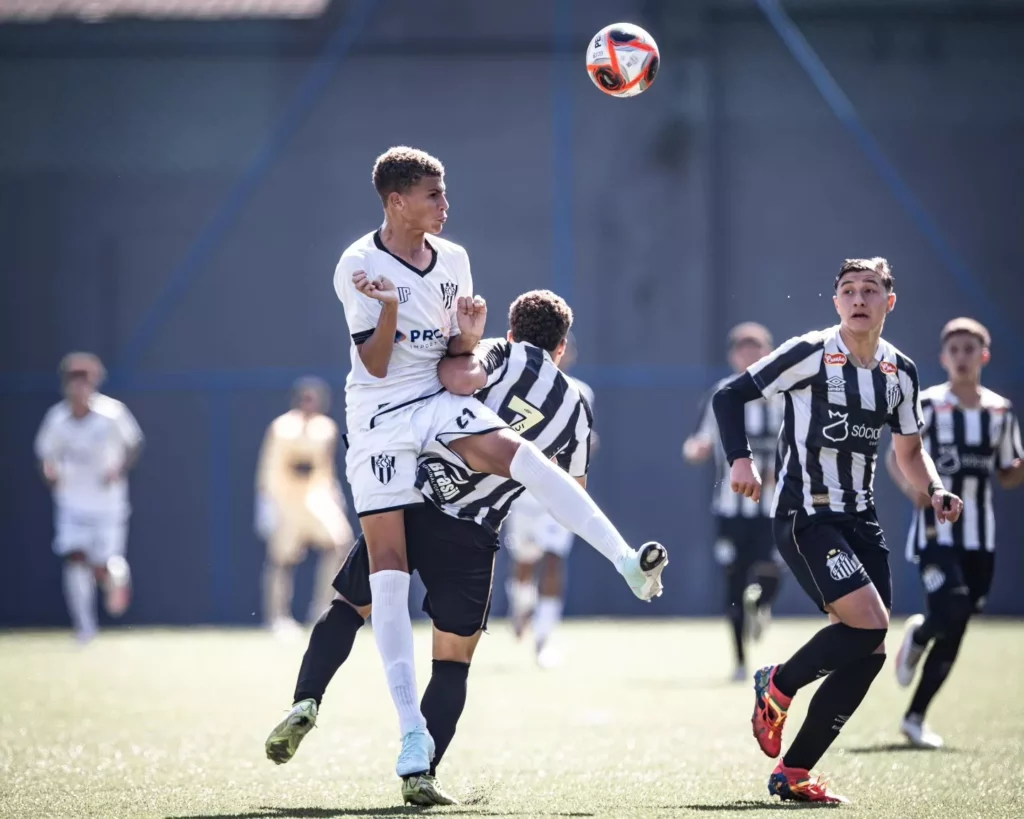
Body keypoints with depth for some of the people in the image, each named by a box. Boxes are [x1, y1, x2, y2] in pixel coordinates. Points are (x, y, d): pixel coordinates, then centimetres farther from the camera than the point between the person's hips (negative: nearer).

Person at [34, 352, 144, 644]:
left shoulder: (111, 412, -15)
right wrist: (50, 471, -20)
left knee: (102, 568, -2)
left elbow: (134, 442, 0)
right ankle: (84, 627, -1)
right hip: (71, 501, 1)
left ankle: (118, 577, 37)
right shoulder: (57, 418, -11)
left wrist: (121, 469, -16)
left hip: (107, 502, -1)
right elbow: (45, 452, 1)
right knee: (75, 559, -13)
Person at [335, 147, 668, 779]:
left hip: (439, 402, 3)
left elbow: (456, 363, 9)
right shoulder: (358, 267, -10)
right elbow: (375, 364, -12)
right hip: (380, 417, -3)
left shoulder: (454, 259, 4)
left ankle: (625, 560, -34)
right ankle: (413, 730, -7)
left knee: (516, 454, -28)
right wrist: (390, 309, -29)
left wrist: (469, 336, -14)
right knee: (388, 569, -8)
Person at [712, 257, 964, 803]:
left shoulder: (901, 372, 8)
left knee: (868, 651, -1)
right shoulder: (810, 354, -10)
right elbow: (729, 396, -5)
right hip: (804, 518, -7)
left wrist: (936, 492, 1)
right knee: (869, 622, -22)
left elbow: (908, 451, 20)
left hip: (860, 520, 7)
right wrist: (740, 459, -20)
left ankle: (793, 773, 9)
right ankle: (777, 687, 6)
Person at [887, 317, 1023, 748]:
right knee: (951, 612, -22)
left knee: (954, 634, 4)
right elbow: (895, 456, 0)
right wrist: (910, 486, -20)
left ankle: (915, 717, 16)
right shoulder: (925, 405, -6)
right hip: (936, 531, -4)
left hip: (979, 538, 4)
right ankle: (917, 636, 15)